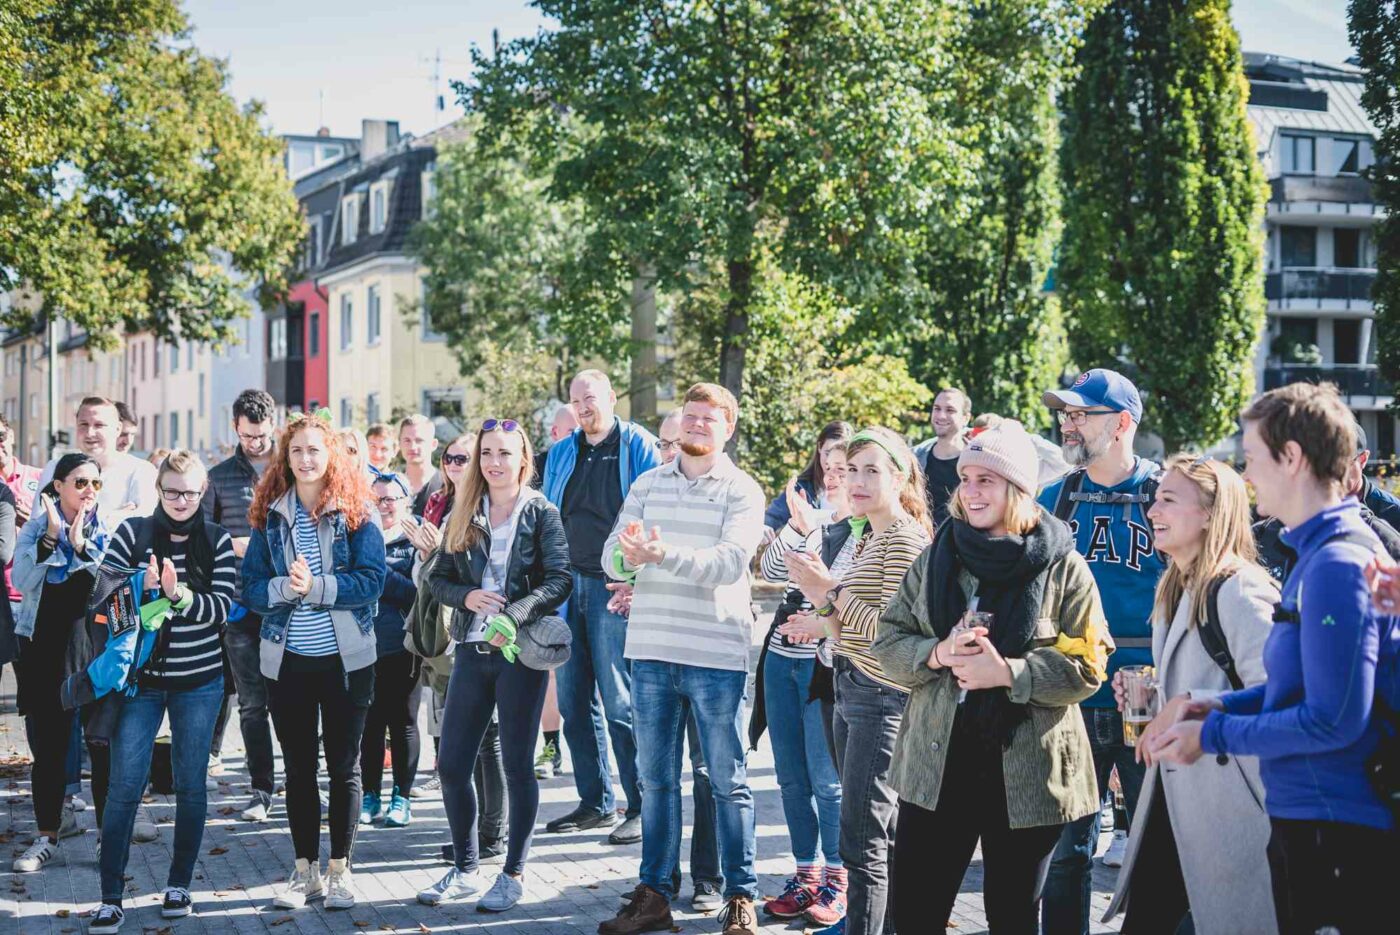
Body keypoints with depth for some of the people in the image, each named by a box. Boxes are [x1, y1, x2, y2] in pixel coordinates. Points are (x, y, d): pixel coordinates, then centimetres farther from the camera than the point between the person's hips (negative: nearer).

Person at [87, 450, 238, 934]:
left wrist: (180, 594, -24)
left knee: (190, 784, 8)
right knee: (124, 785, -5)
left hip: (198, 680, 1)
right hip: (139, 676, 0)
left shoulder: (217, 540, -1)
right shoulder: (133, 532, -1)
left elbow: (222, 608, -8)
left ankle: (179, 884, 23)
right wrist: (140, 587, -20)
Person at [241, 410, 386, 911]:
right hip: (287, 660, 2)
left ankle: (340, 870, 17)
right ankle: (305, 870, 20)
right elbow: (251, 586, -1)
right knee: (298, 767, 10)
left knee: (343, 765, 7)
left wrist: (316, 586, -22)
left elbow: (371, 580, -12)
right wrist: (285, 587, -21)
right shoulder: (271, 516, 4)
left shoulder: (355, 513, -4)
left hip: (345, 658, -2)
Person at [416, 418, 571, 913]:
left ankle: (513, 874, 14)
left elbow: (559, 580, -12)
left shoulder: (542, 514, -2)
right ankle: (465, 869, 20)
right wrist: (465, 595, -11)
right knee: (451, 764, 5)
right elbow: (437, 577, 11)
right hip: (472, 649, 5)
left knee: (517, 765, 2)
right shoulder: (464, 516, 10)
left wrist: (514, 616, -26)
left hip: (520, 651, -4)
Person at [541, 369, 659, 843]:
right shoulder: (561, 454, 15)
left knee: (620, 703, -6)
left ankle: (642, 808, 2)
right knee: (573, 702, 8)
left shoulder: (637, 446, -2)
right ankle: (595, 803, 18)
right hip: (567, 585, 6)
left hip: (613, 589, -6)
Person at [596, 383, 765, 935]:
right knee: (655, 779, 10)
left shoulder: (742, 491, -2)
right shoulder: (647, 485, 10)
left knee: (727, 781, 4)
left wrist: (663, 554, -31)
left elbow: (730, 563, -17)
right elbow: (611, 558, 2)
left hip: (717, 656, -4)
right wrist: (627, 556, -22)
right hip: (651, 652, 4)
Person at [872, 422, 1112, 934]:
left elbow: (1086, 668, -10)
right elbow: (887, 643, 5)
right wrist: (938, 654, -14)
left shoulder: (1063, 567, -5)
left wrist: (1007, 672, -21)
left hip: (1027, 772, -3)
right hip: (936, 764, 3)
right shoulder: (937, 558, 7)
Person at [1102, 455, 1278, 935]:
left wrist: (1187, 706, -26)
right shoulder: (1175, 590, 15)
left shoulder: (1238, 590, -15)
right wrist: (1149, 695, 9)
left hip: (1226, 800, -9)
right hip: (1171, 794, 9)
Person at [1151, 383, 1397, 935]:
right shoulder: (1316, 551, 12)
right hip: (1303, 819, 10)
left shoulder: (1337, 564, -21)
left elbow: (1334, 719, -24)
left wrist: (1213, 735, -15)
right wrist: (1225, 706, 9)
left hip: (1334, 830, -10)